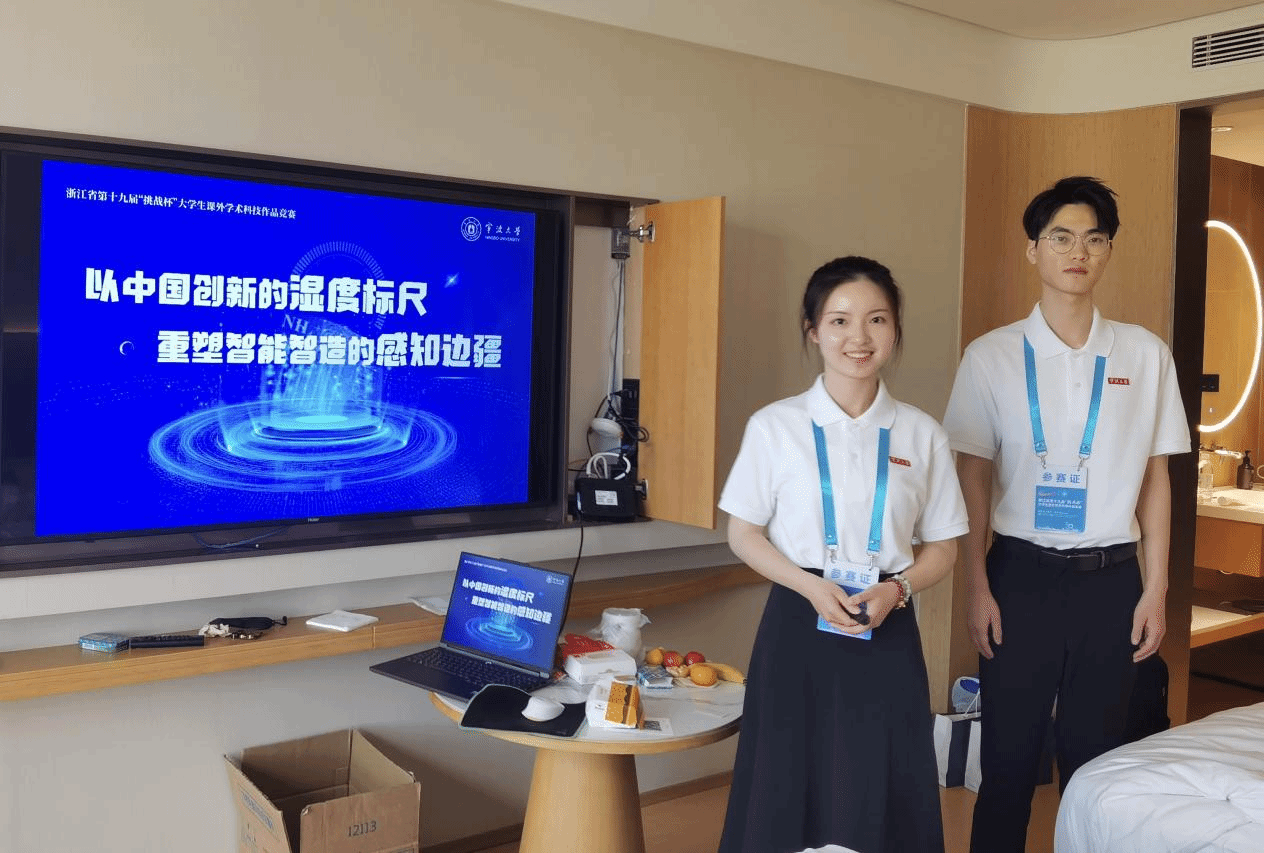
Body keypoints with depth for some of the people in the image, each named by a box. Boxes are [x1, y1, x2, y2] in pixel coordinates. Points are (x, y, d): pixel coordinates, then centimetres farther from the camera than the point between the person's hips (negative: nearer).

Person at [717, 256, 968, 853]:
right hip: (799, 624, -1)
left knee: (880, 799, 4)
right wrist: (812, 587, -13)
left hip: (887, 630, 1)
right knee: (789, 794, 4)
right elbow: (743, 535, 1)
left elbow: (942, 548, 8)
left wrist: (894, 590, -11)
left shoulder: (922, 435, 2)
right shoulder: (775, 427, -3)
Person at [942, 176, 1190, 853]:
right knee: (1009, 753, 7)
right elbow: (973, 479, -2)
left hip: (1111, 577, 2)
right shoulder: (992, 356, -3)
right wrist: (976, 589, -5)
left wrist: (1154, 590, 3)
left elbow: (1155, 476, 6)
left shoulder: (1145, 355, 3)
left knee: (1095, 752, 12)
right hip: (1022, 574, -2)